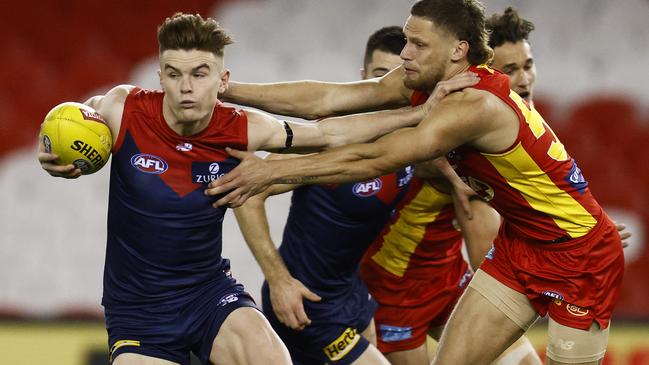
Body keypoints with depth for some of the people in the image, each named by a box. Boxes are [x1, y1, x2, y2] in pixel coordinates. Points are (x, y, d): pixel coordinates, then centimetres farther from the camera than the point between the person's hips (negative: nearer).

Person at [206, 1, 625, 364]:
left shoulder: (476, 106, -30)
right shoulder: (424, 83, -5)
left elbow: (374, 160, -32)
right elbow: (326, 99, -6)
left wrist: (272, 171, -29)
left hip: (580, 255, -8)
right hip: (518, 245, 8)